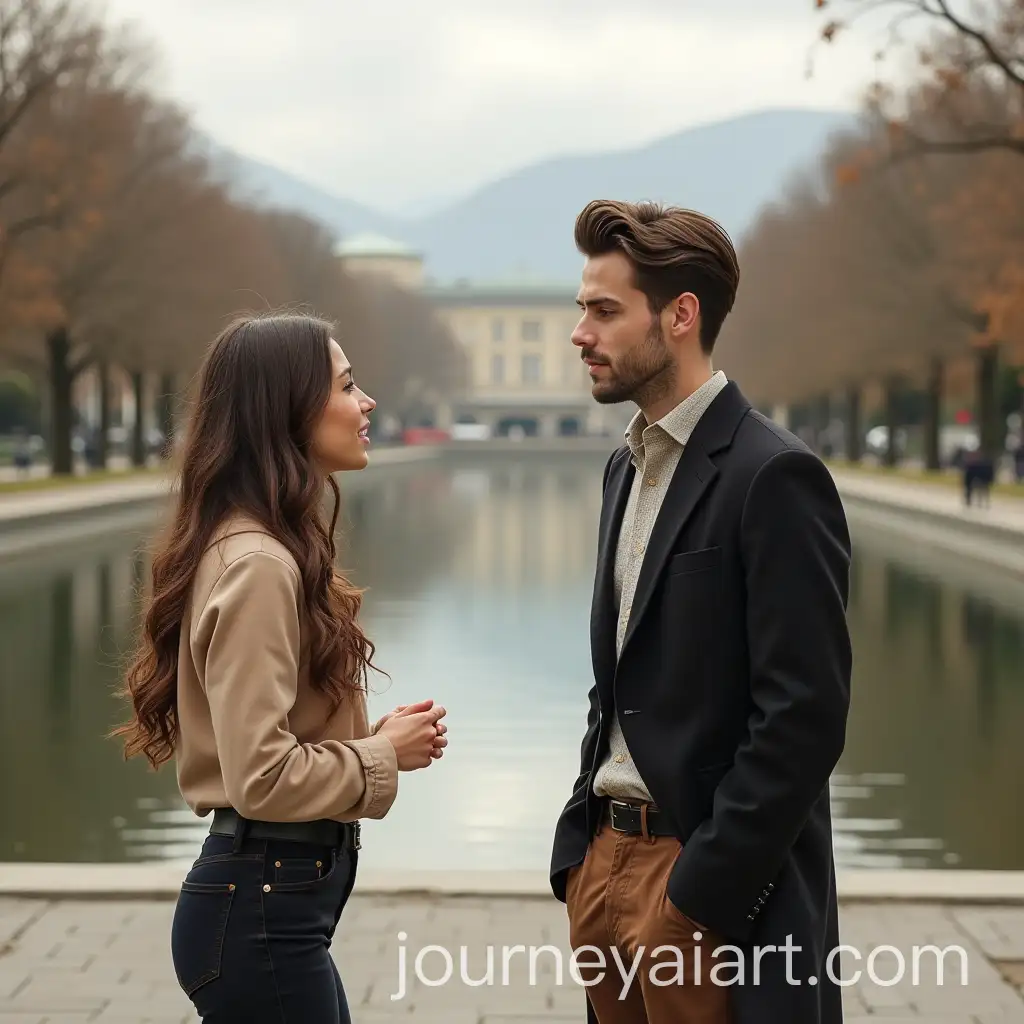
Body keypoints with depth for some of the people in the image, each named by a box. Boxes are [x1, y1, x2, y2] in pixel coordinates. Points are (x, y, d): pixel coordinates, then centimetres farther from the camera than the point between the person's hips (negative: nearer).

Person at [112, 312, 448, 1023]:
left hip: (276, 892, 10)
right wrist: (383, 754, -9)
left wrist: (377, 737, 5)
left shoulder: (274, 549, 11)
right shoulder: (257, 564, -19)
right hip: (261, 908, -10)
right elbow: (263, 777, -23)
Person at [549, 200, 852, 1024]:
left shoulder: (774, 476, -14)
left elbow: (804, 717, -18)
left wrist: (700, 893, -17)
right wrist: (580, 847, 9)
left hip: (711, 882, -8)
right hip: (608, 860, 8)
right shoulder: (629, 464, 12)